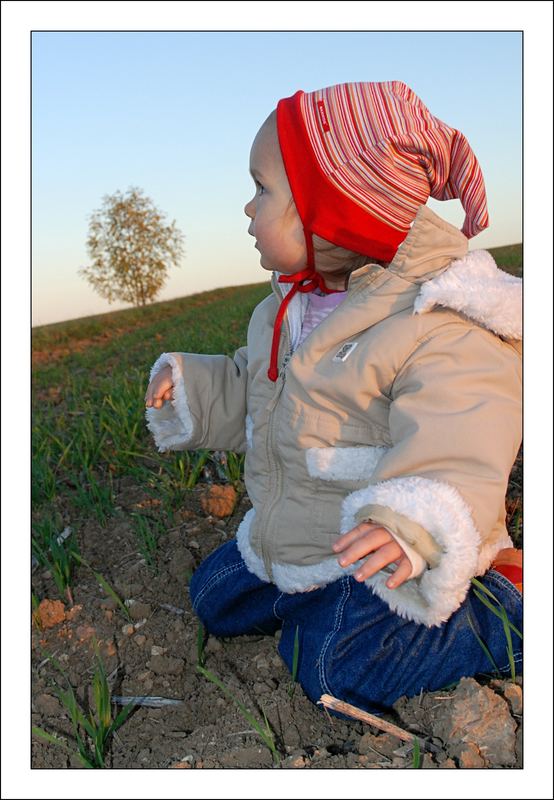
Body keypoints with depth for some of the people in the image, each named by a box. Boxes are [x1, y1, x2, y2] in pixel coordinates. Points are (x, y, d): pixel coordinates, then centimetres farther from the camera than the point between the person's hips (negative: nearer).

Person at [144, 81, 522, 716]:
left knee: (339, 667, -23)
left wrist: (414, 524, -54)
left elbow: (457, 454, -36)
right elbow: (247, 392, 19)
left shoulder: (438, 328, -26)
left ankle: (504, 606, -6)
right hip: (283, 541, 8)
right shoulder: (286, 310, 3)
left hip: (375, 553, -8)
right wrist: (190, 386, 2)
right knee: (214, 599, 13)